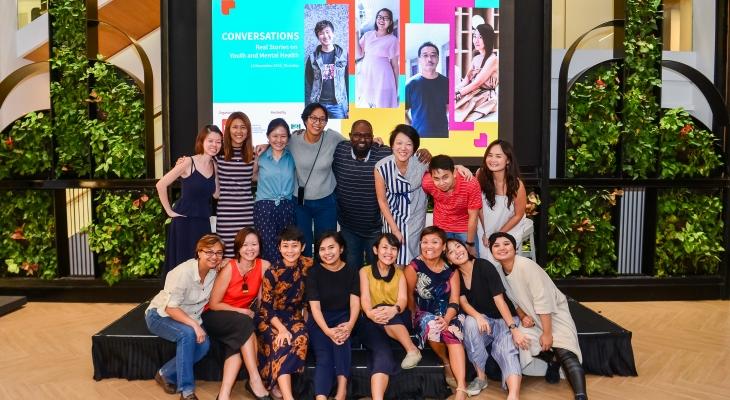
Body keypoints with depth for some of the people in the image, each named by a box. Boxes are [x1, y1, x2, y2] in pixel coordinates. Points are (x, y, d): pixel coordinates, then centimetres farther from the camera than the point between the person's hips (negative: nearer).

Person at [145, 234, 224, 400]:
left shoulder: (214, 272, -8)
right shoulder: (184, 271, -27)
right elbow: (170, 307, -27)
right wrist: (194, 325, -36)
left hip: (188, 318, 6)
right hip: (160, 315, -6)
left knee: (204, 344, -21)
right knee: (187, 334, -33)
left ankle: (166, 374, 0)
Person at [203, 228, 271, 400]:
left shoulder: (264, 266, -10)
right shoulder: (229, 268, -18)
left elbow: (262, 299, -3)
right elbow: (214, 304, -14)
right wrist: (242, 312, -18)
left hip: (241, 322, 3)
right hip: (215, 317, -3)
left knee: (238, 342, -28)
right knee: (243, 323, -32)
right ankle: (255, 380, -29)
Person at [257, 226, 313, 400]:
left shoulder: (307, 265, -6)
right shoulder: (272, 272, -14)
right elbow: (266, 307, -11)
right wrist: (281, 329, -26)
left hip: (294, 316, 3)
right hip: (270, 318, -3)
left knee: (301, 339, -30)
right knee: (280, 342, -33)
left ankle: (278, 384, -15)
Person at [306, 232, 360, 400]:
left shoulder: (351, 271, 1)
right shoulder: (314, 272, -4)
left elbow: (355, 303, -7)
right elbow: (315, 307, -12)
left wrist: (350, 325, -28)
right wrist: (327, 331, -29)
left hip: (343, 317, 1)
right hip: (319, 320, -1)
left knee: (342, 334, -34)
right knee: (324, 356, -26)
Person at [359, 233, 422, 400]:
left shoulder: (399, 273, 14)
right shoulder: (365, 271, 10)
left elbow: (403, 299, -4)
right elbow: (365, 297, -8)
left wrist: (394, 310, -32)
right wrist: (370, 313, -34)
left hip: (397, 320, 1)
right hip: (372, 323, -1)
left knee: (386, 312, -36)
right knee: (382, 352, -35)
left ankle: (412, 349, -33)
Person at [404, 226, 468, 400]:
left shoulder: (451, 270, 1)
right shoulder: (414, 267, -8)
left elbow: (454, 302, -6)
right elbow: (410, 297, 0)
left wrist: (446, 319, -23)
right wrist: (417, 318, -3)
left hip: (447, 315, 2)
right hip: (423, 315, -2)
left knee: (452, 331, -33)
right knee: (432, 325, -37)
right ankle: (446, 363, -7)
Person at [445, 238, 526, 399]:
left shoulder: (484, 266, -14)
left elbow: (499, 299, -17)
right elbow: (463, 302, -9)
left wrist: (514, 328, -23)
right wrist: (478, 316, -31)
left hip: (504, 319, -3)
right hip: (483, 321, 3)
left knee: (507, 351, -29)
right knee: (470, 322, -30)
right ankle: (480, 376, -18)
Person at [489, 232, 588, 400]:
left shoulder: (527, 266, -25)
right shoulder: (499, 271, -4)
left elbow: (543, 301, -25)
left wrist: (547, 333, -25)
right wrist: (523, 317, -9)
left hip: (555, 312, -6)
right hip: (532, 317, 6)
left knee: (564, 351, -26)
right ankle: (553, 360, 6)